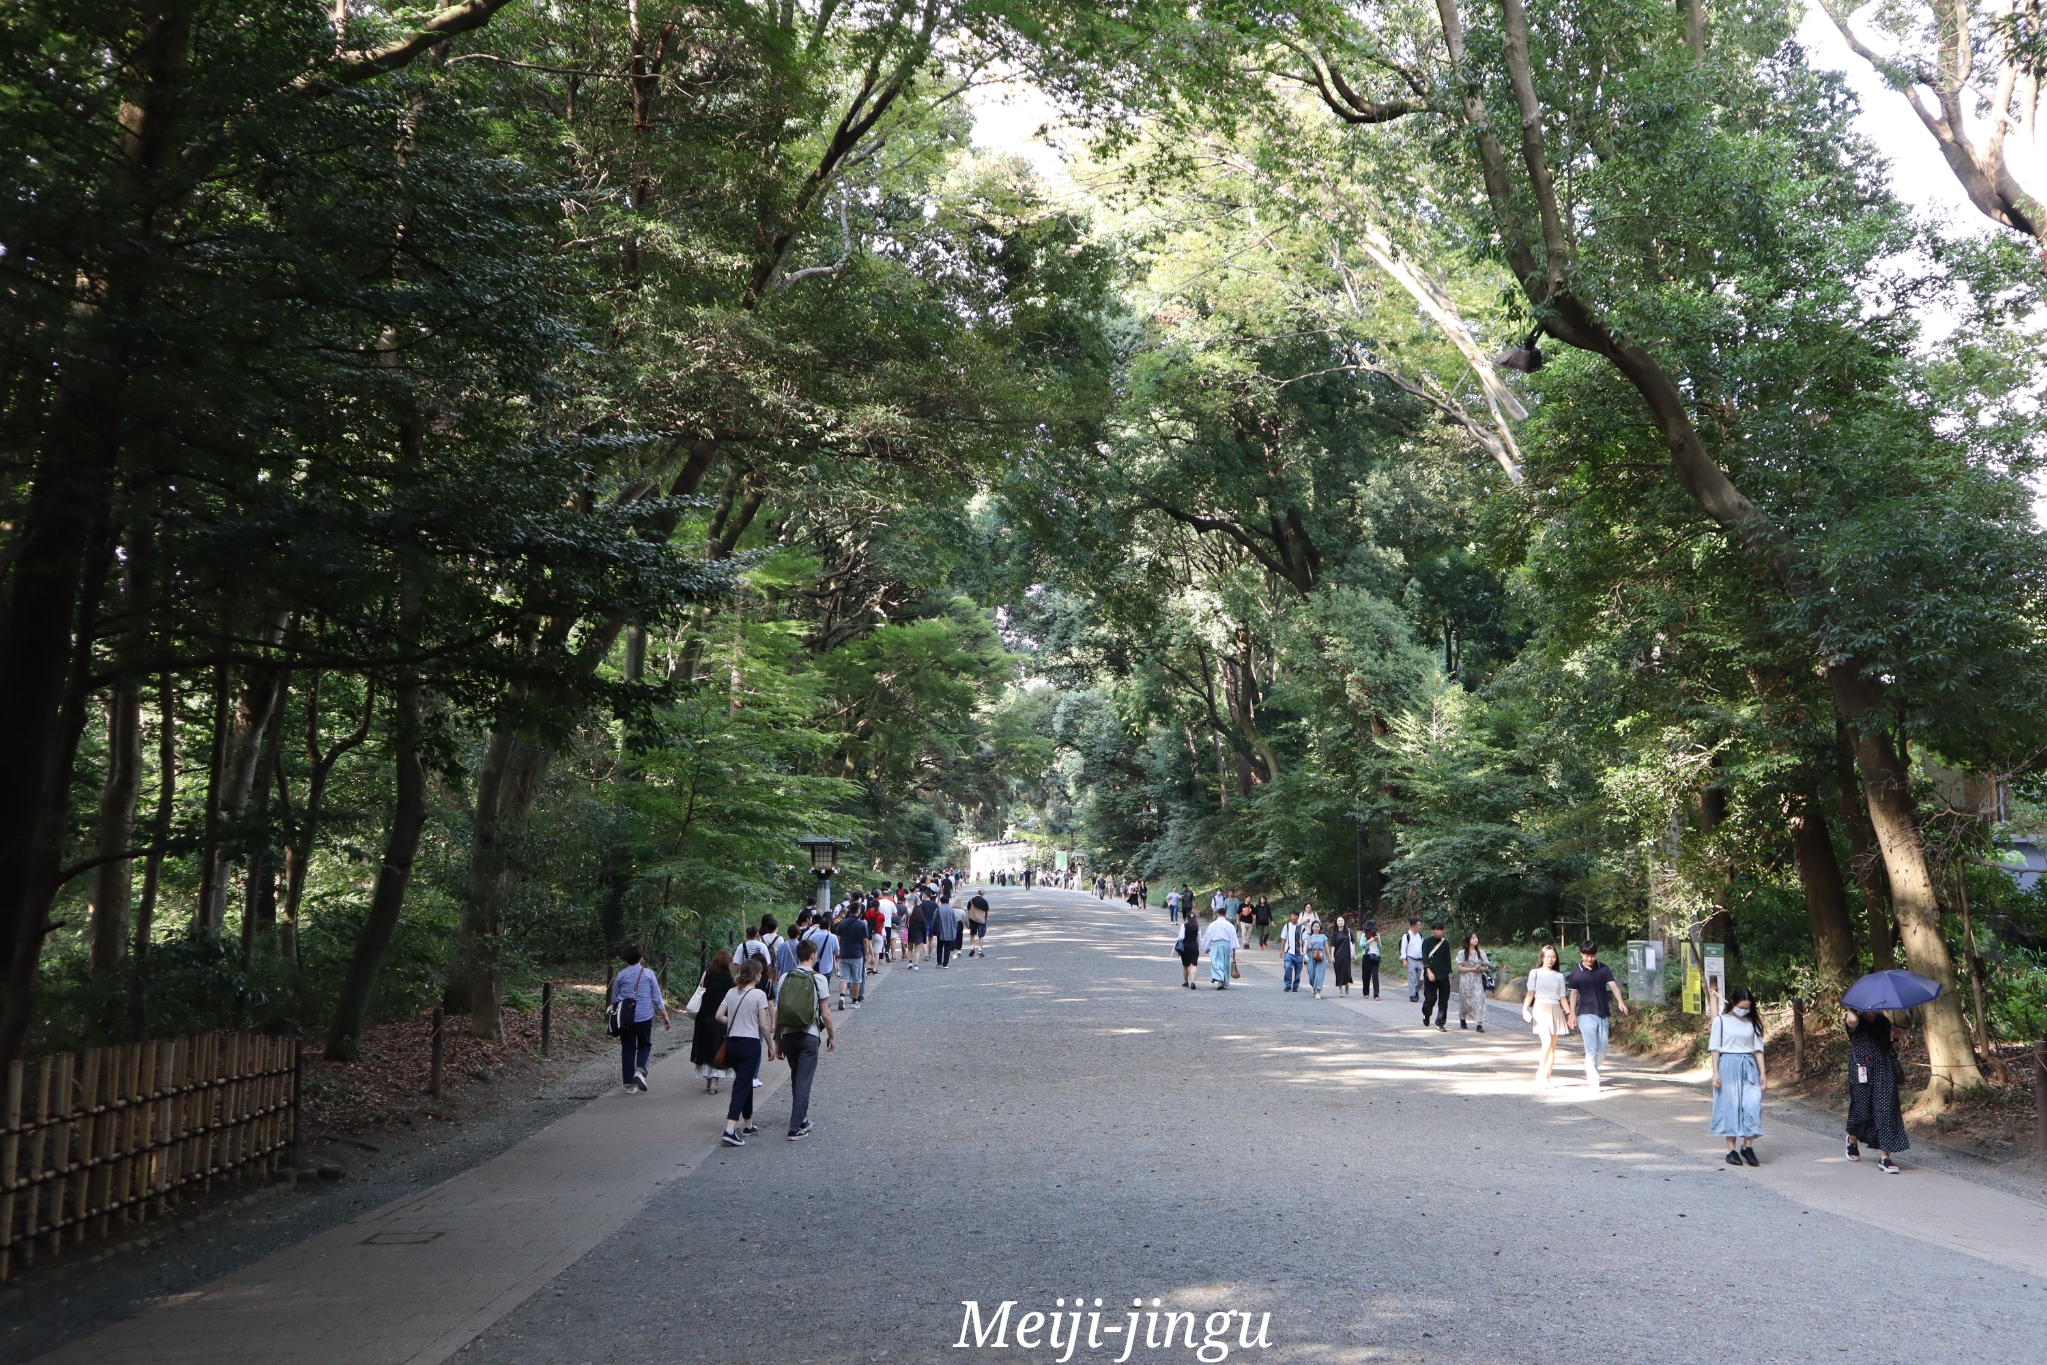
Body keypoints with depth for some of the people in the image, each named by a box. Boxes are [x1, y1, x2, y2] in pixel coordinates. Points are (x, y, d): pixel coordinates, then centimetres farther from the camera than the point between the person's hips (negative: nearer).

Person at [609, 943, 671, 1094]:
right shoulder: (648, 974, -4)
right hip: (644, 1017, -1)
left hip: (625, 1018, 1)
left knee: (627, 1049, 8)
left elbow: (614, 999, 10)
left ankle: (629, 1084, 8)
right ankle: (640, 1071, -9)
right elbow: (657, 997, -2)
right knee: (645, 1044, 16)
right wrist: (665, 1016, 5)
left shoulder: (620, 975, 1)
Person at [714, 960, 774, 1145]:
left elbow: (719, 1016, 5)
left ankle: (748, 1125, 31)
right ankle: (730, 1131, -17)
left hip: (732, 1043, 6)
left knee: (744, 1082, 21)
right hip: (750, 1043, -6)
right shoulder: (759, 994, -11)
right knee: (742, 1086, -6)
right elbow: (763, 1025, -12)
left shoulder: (732, 992, 6)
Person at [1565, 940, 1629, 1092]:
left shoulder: (1603, 968, 5)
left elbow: (1613, 985, -3)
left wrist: (1620, 1001, -20)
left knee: (1602, 1050, 7)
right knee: (1591, 1049, -10)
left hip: (1603, 1014, 3)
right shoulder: (1576, 973, 1)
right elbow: (1574, 993, 3)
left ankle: (1589, 1073, 31)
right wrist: (1572, 1013, -7)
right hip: (1586, 1014, -3)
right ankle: (1594, 1082, -10)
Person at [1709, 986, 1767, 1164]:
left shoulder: (1752, 1021, 7)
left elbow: (1758, 1048, 10)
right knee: (1730, 1106, -1)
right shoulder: (1721, 1020, -2)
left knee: (1752, 1105, -9)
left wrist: (1762, 1072, 4)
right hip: (1728, 1066, -3)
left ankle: (1748, 1146, 1)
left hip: (1749, 1067, 3)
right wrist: (1715, 1072, -7)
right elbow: (1715, 1048, -1)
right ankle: (1732, 1150, 5)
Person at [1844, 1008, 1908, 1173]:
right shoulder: (1856, 1024, -5)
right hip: (1862, 1072, -3)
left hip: (1884, 1073, 3)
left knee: (1886, 1110, -6)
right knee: (1861, 1109, 5)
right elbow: (1852, 1020, -31)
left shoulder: (1883, 1021, 9)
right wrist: (1850, 1010, -13)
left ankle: (1885, 1158, -6)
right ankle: (1852, 1141, 38)